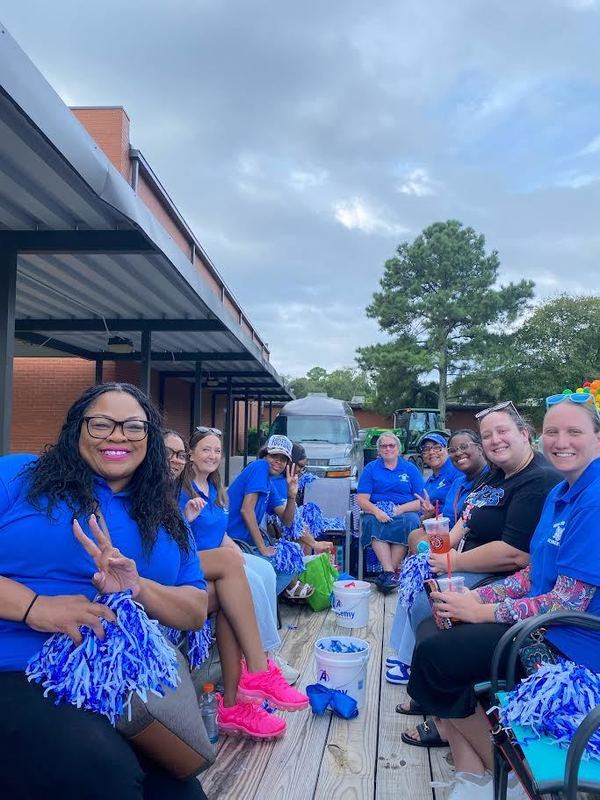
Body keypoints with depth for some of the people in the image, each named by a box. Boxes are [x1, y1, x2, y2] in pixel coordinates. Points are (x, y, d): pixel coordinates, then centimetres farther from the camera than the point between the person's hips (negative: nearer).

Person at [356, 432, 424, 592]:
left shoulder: (410, 468, 14)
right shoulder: (370, 468, 14)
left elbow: (421, 501, 5)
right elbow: (361, 499, 2)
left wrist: (400, 509, -12)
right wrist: (377, 511, -18)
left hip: (405, 512, 0)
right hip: (377, 512, 0)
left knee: (410, 521, -34)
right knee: (373, 522, -34)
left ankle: (387, 572, -33)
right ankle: (390, 572, -42)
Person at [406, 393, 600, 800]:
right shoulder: (561, 493, 10)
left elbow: (567, 604, -22)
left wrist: (481, 611, -16)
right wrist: (474, 597, -3)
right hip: (546, 619, 10)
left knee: (434, 657, -14)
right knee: (431, 630, 2)